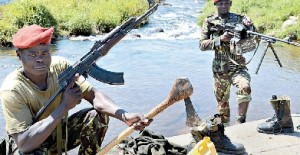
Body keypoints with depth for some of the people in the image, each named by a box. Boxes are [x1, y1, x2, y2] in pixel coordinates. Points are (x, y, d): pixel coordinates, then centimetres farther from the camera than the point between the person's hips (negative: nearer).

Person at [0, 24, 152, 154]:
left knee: (98, 115, -17)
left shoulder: (60, 66, -17)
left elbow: (92, 94, -19)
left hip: (61, 132, 4)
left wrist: (125, 116, -37)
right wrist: (64, 106, -37)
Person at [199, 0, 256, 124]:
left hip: (237, 67, -1)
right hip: (219, 69, 2)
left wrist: (250, 27, -27)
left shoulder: (239, 19, 2)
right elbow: (202, 45, -4)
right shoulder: (209, 21, 4)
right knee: (222, 102, 12)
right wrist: (220, 39, -19)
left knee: (245, 88, -29)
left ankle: (241, 122, -16)